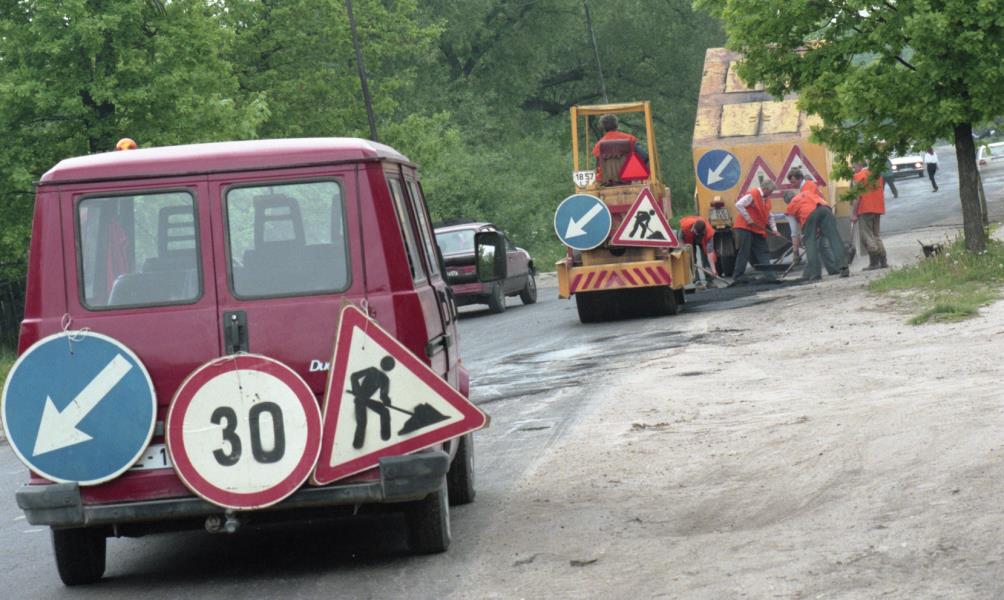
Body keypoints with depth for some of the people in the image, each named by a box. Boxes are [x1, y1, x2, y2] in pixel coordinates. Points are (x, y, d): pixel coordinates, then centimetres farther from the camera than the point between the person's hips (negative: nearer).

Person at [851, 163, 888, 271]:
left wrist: (853, 213, -12)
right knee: (875, 235, 16)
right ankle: (883, 261, 8)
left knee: (866, 236, -5)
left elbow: (857, 196, -13)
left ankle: (874, 262, -12)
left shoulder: (860, 175, -8)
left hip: (865, 210, -8)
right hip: (878, 209, 8)